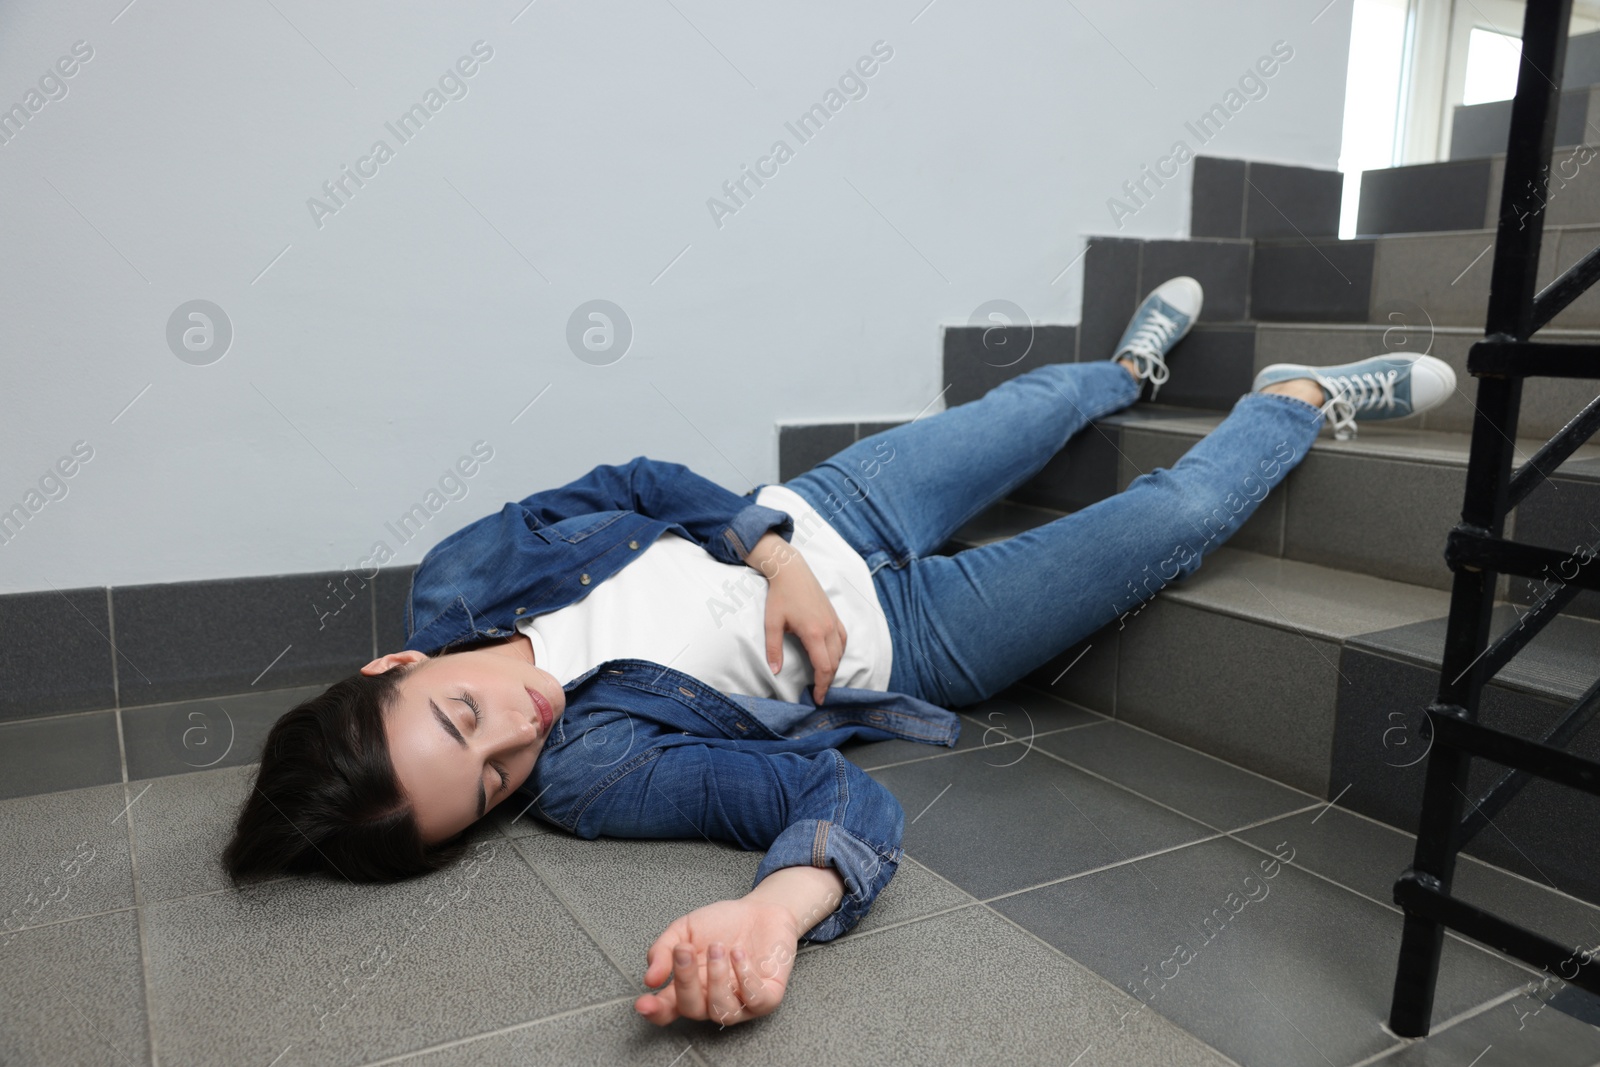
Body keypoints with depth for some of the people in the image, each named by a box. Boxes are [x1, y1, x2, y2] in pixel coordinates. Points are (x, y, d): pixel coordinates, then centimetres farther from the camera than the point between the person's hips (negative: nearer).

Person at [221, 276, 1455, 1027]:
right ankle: (1299, 398, 30)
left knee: (1037, 402, 21)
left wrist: (774, 555, -23)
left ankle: (1133, 366, 59)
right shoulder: (591, 774, -33)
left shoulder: (456, 580, -19)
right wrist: (776, 908, -58)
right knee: (1176, 519, -3)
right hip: (896, 641, -4)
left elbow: (641, 484, -9)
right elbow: (835, 792, -38)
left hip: (824, 514, 5)